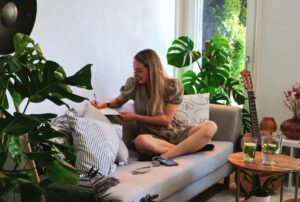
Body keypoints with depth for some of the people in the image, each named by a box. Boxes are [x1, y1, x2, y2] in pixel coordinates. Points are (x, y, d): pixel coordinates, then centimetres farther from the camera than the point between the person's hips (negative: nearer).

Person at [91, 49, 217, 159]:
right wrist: (105, 104, -2)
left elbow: (166, 119, -7)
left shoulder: (173, 86, -5)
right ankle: (187, 148, -28)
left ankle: (165, 156, -38)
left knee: (210, 126, -27)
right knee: (141, 141, -40)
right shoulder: (134, 83, 0)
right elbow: (119, 101, 20)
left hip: (174, 132, 1)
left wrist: (135, 117, -11)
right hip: (152, 135, -1)